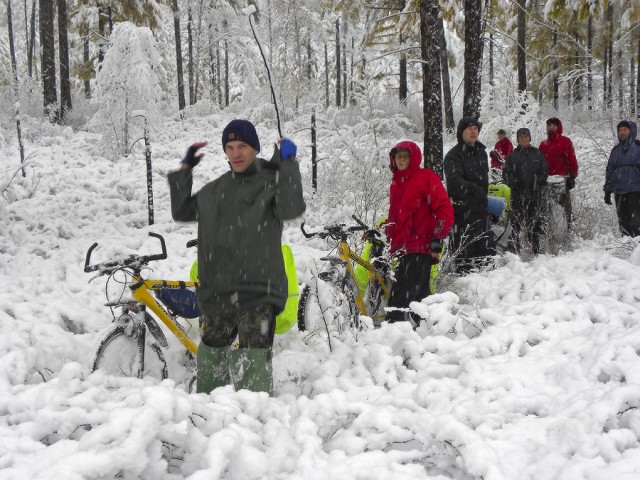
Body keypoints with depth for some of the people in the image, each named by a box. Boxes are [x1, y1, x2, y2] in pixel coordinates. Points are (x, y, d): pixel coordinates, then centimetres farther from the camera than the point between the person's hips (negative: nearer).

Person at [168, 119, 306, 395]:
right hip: (216, 290, 6)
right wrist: (184, 171, 17)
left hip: (258, 291, -6)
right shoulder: (216, 189, 17)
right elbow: (182, 212, 23)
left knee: (253, 364, -11)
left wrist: (287, 163, -22)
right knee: (210, 355, 15)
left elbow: (292, 209, -21)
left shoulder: (271, 182, -2)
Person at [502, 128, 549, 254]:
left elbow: (544, 172, 12)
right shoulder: (512, 156, 10)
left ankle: (535, 251, 7)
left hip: (535, 195, 1)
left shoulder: (538, 154, 12)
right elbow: (506, 173, 8)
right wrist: (513, 182, -10)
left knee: (535, 224, 0)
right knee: (516, 223, -3)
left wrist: (538, 182, -6)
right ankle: (515, 249, 2)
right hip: (518, 195, -1)